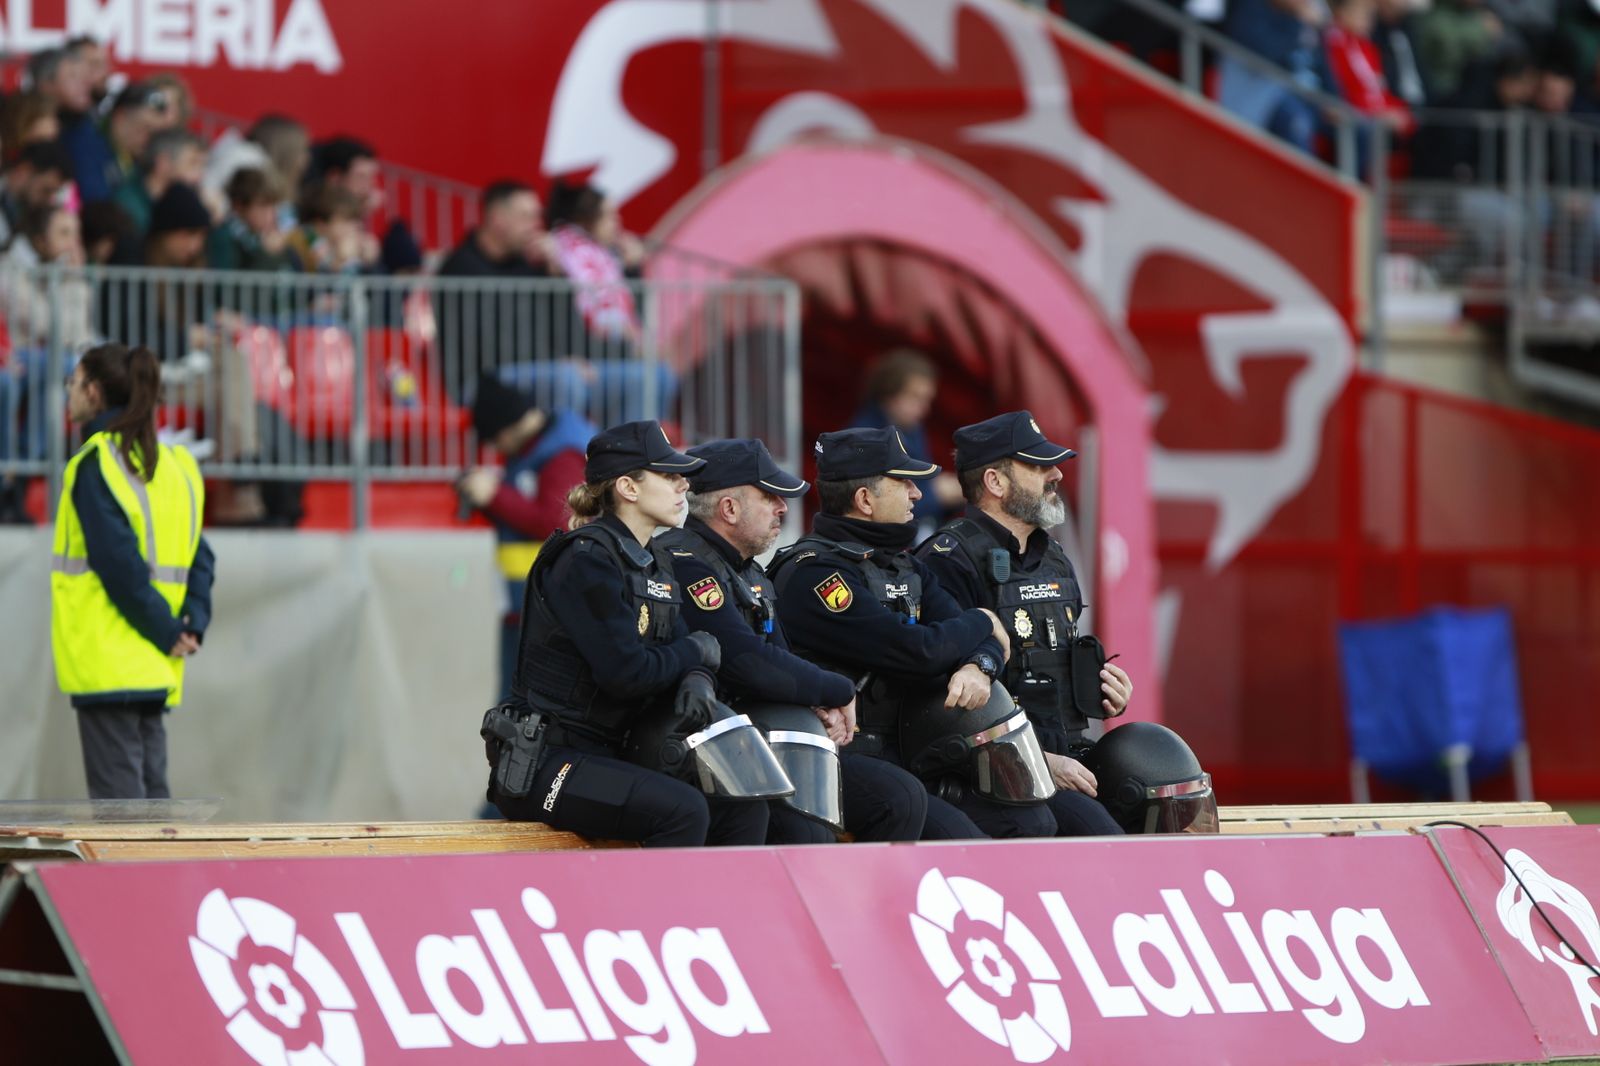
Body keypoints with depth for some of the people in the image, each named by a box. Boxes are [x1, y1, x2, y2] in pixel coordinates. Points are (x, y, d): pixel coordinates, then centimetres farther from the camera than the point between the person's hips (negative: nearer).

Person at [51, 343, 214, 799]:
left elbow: (119, 565, -17)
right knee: (151, 791, 10)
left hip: (107, 663, -7)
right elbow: (199, 555, 9)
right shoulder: (171, 464, 13)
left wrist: (167, 634, -11)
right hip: (155, 671, 7)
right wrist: (193, 624, -1)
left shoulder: (96, 463, -10)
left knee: (117, 794, -7)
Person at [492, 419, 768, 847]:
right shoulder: (587, 559, -14)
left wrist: (698, 681, -14)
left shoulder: (656, 564, 15)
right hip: (547, 763, -9)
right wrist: (696, 652, -5)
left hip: (610, 758, 9)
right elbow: (625, 672, -22)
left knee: (744, 809, -3)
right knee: (682, 809, -28)